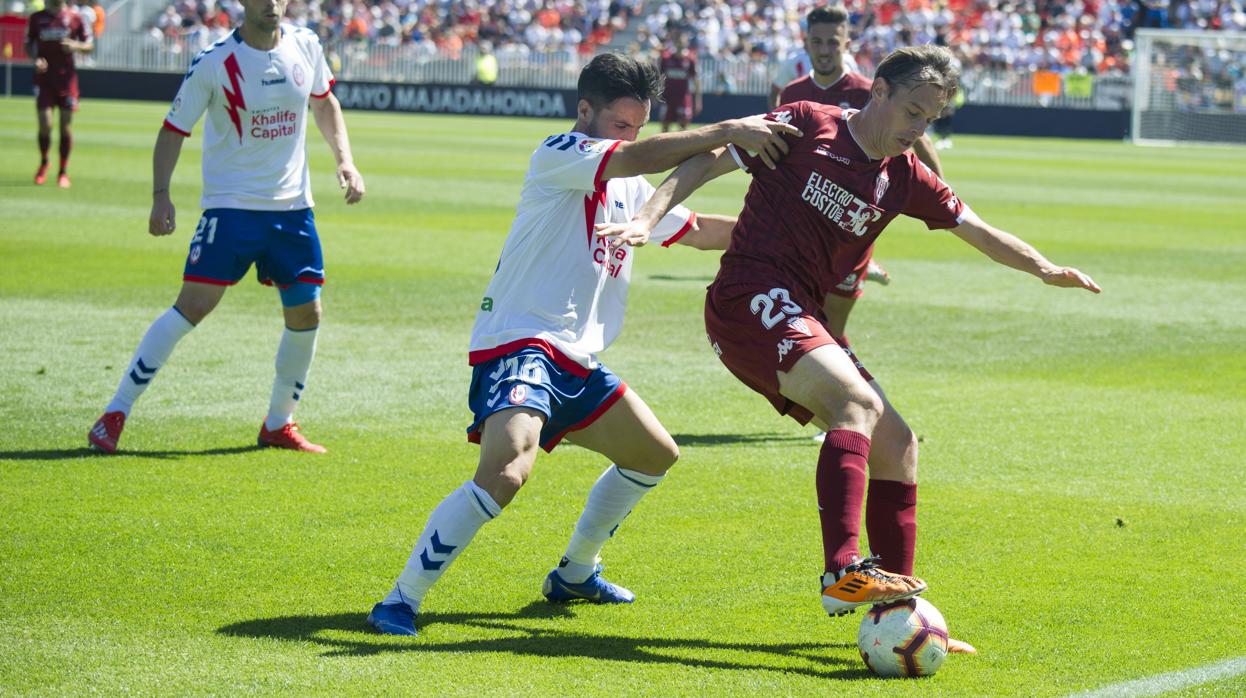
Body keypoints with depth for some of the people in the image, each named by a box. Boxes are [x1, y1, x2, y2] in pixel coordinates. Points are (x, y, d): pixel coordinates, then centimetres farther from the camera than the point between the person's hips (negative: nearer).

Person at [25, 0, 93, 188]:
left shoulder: (75, 17, 1)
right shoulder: (37, 18, 4)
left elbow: (89, 46, 6)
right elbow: (28, 45, 12)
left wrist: (75, 46, -15)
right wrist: (35, 59, -7)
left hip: (67, 78, 0)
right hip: (44, 77, 0)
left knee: (66, 126, 1)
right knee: (45, 125, -8)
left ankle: (63, 172, 13)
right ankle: (43, 162, 19)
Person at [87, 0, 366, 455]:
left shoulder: (305, 47, 2)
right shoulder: (214, 63, -11)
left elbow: (324, 103, 20)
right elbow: (174, 129, -5)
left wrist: (345, 160, 8)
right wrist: (160, 195, -16)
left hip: (292, 206, 5)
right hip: (231, 206, -5)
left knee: (306, 315, 3)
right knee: (194, 305, -14)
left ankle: (278, 425, 22)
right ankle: (115, 413, -7)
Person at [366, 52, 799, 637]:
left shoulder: (630, 189, 17)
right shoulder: (558, 155, -9)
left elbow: (699, 231, 27)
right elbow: (637, 158, -26)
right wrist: (727, 132, -28)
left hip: (577, 361, 10)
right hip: (517, 344, -10)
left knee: (655, 455, 20)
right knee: (505, 473, -30)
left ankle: (575, 573, 35)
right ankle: (400, 600, -22)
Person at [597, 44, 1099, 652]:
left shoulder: (904, 177, 14)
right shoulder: (806, 126, -3)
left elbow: (978, 230, 17)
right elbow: (706, 162, -2)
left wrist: (1045, 269, 1)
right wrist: (647, 219, -14)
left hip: (800, 318, 8)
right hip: (749, 299, -8)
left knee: (896, 446, 4)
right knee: (859, 399, -29)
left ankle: (896, 612, 10)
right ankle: (842, 572, -39)